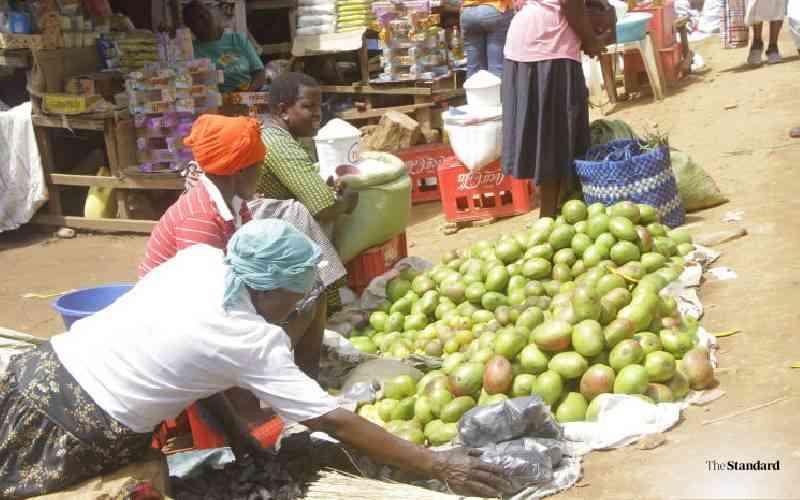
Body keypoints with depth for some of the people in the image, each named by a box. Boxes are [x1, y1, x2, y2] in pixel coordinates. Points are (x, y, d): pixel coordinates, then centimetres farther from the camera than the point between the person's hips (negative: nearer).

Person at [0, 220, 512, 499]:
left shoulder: (200, 257, 1)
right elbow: (336, 423, -15)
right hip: (85, 432, -6)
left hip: (44, 368, 6)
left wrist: (231, 424, 14)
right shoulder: (255, 342, -15)